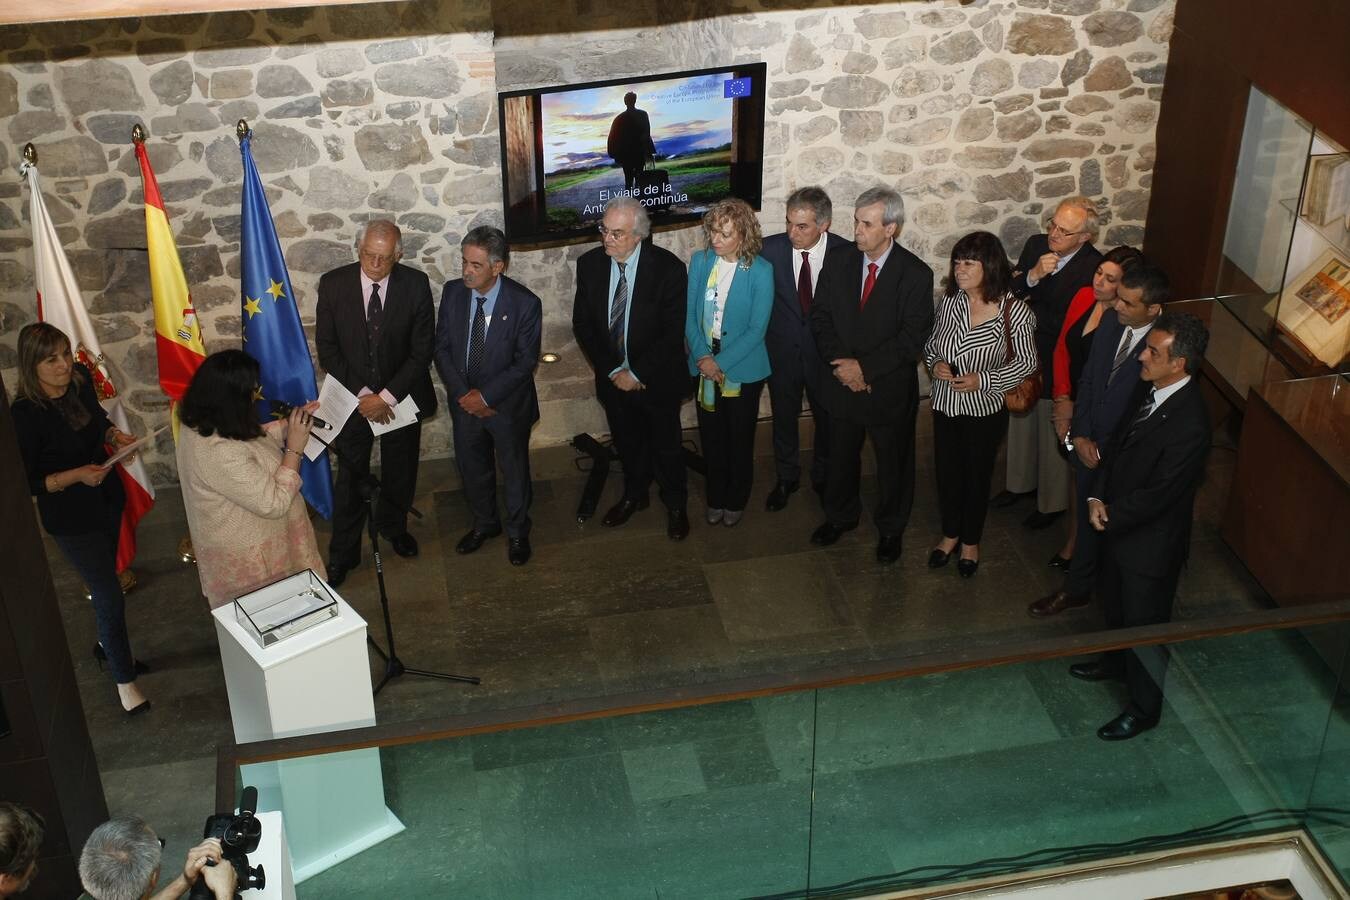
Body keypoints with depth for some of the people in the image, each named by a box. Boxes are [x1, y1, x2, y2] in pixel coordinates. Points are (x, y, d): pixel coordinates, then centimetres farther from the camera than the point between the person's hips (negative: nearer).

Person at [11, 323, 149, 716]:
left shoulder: (80, 379, -9)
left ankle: (107, 644, 52)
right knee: (110, 595, 0)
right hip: (70, 517, -7)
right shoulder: (26, 414, -27)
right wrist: (76, 476, -31)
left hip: (107, 498, 7)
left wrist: (116, 435, -7)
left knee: (104, 581, 26)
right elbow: (25, 482, -20)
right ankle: (123, 679, 20)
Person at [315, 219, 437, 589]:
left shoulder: (416, 285, -14)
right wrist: (361, 393, -17)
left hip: (401, 396, 1)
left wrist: (386, 396, -18)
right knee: (350, 476, 7)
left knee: (400, 471, 19)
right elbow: (327, 348, -8)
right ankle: (343, 553, 23)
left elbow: (422, 350, -12)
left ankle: (393, 525, 46)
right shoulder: (333, 284, -13)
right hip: (352, 396, -1)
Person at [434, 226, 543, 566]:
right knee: (472, 468, 20)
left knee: (515, 471, 15)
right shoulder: (452, 292, -9)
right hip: (465, 402, 4)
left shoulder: (525, 303, -21)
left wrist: (486, 396, -20)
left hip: (507, 404, -3)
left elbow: (525, 361, -18)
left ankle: (517, 531, 37)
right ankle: (484, 523, 45)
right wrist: (463, 394, -13)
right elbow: (442, 348, -2)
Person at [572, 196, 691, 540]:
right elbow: (582, 324, -5)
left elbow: (673, 332, -19)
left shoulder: (668, 267, -21)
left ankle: (676, 505, 38)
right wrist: (613, 371, -12)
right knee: (627, 444, 22)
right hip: (613, 378, 3)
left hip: (657, 379, -3)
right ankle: (634, 496, 46)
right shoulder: (590, 264, -10)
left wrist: (637, 374, -19)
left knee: (666, 446, 15)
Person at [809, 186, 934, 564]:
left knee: (894, 462, 15)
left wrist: (864, 366, -22)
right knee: (841, 455, 21)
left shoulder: (916, 274, -16)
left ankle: (891, 528, 36)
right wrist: (840, 364, -15)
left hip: (889, 388, -3)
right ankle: (841, 515, 44)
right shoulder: (838, 259, -5)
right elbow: (820, 316, -2)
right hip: (842, 382, 3)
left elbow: (912, 338, -18)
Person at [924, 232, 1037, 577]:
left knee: (977, 476, 14)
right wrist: (935, 363, -15)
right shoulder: (949, 302, -8)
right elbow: (931, 344, 7)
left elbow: (1027, 362, -10)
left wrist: (983, 379, -21)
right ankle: (950, 534, 40)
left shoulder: (1014, 311, -18)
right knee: (947, 472, 16)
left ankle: (971, 542, 37)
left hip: (985, 409, -3)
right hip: (946, 406, 3)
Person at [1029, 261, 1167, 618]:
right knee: (1087, 521, 22)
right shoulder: (1110, 321, -8)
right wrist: (1081, 436, -3)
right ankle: (1077, 589, 42)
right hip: (1089, 447, 5)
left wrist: (1106, 451, -14)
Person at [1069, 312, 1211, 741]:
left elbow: (1158, 494, -27)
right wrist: (1098, 497, -7)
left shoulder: (1189, 424, -33)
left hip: (1151, 542, -8)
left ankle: (1144, 708, 32)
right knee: (1115, 604, 29)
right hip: (1119, 527, 8)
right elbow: (1118, 444, 4)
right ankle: (1116, 662, 56)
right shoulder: (1150, 390, -7)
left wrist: (1110, 517, -14)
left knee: (1145, 624, 11)